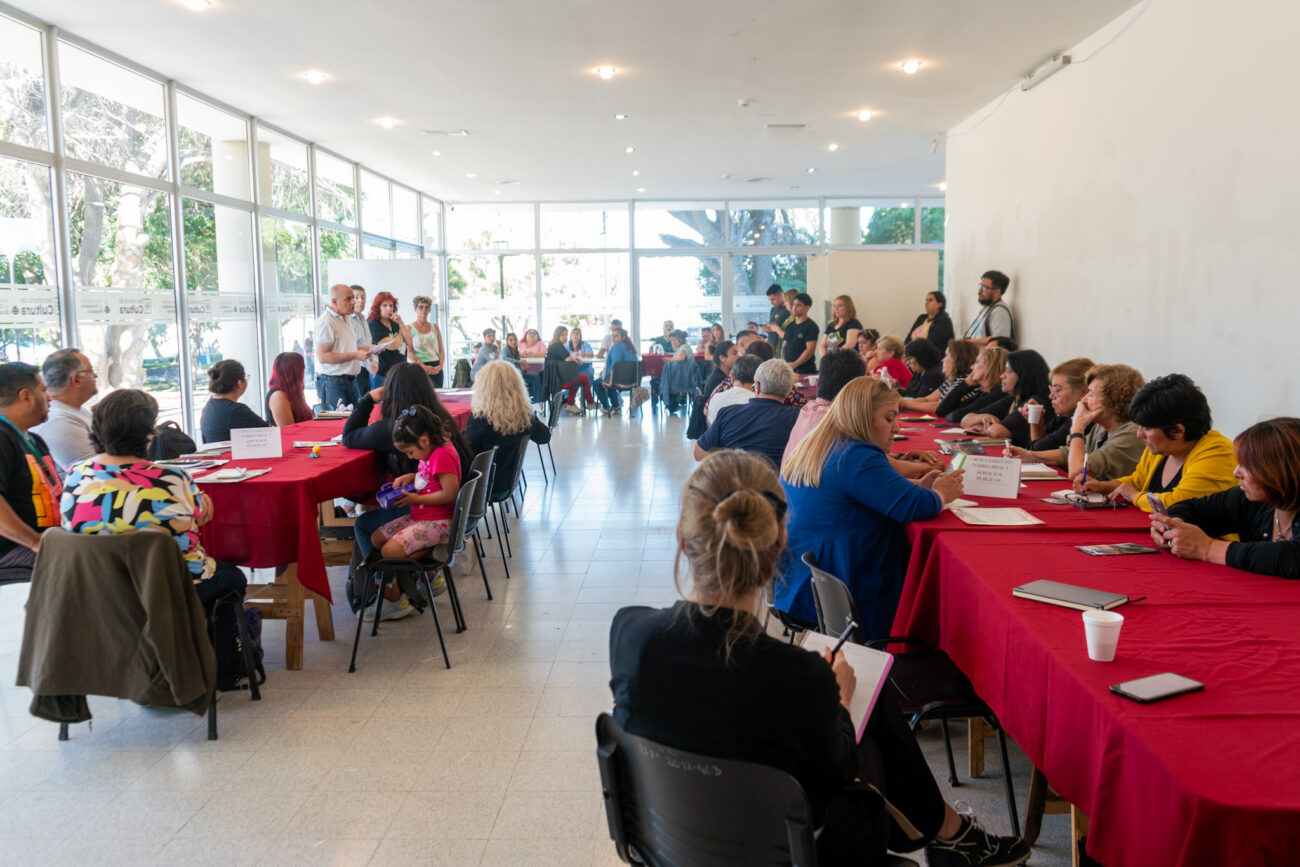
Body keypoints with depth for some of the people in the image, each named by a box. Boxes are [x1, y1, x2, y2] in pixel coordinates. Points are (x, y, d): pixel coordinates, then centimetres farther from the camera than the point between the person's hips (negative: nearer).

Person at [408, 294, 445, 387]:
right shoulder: (409, 328, 5)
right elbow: (409, 353, -3)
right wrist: (423, 366, -15)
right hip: (419, 368, -3)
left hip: (436, 369, 3)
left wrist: (440, 365, -6)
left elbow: (441, 349, 11)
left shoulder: (435, 327, 14)